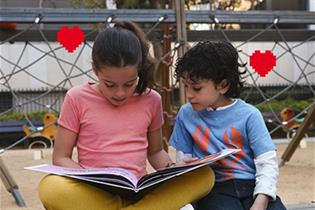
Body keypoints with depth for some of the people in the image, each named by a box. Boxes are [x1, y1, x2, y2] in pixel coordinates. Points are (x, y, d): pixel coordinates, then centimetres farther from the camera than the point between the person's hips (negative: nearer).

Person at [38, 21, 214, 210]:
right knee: (52, 188, -37)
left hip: (139, 193, 3)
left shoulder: (151, 100, 8)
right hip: (94, 195, -2)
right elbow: (61, 158, 2)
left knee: (204, 176, -22)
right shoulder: (78, 99, 1)